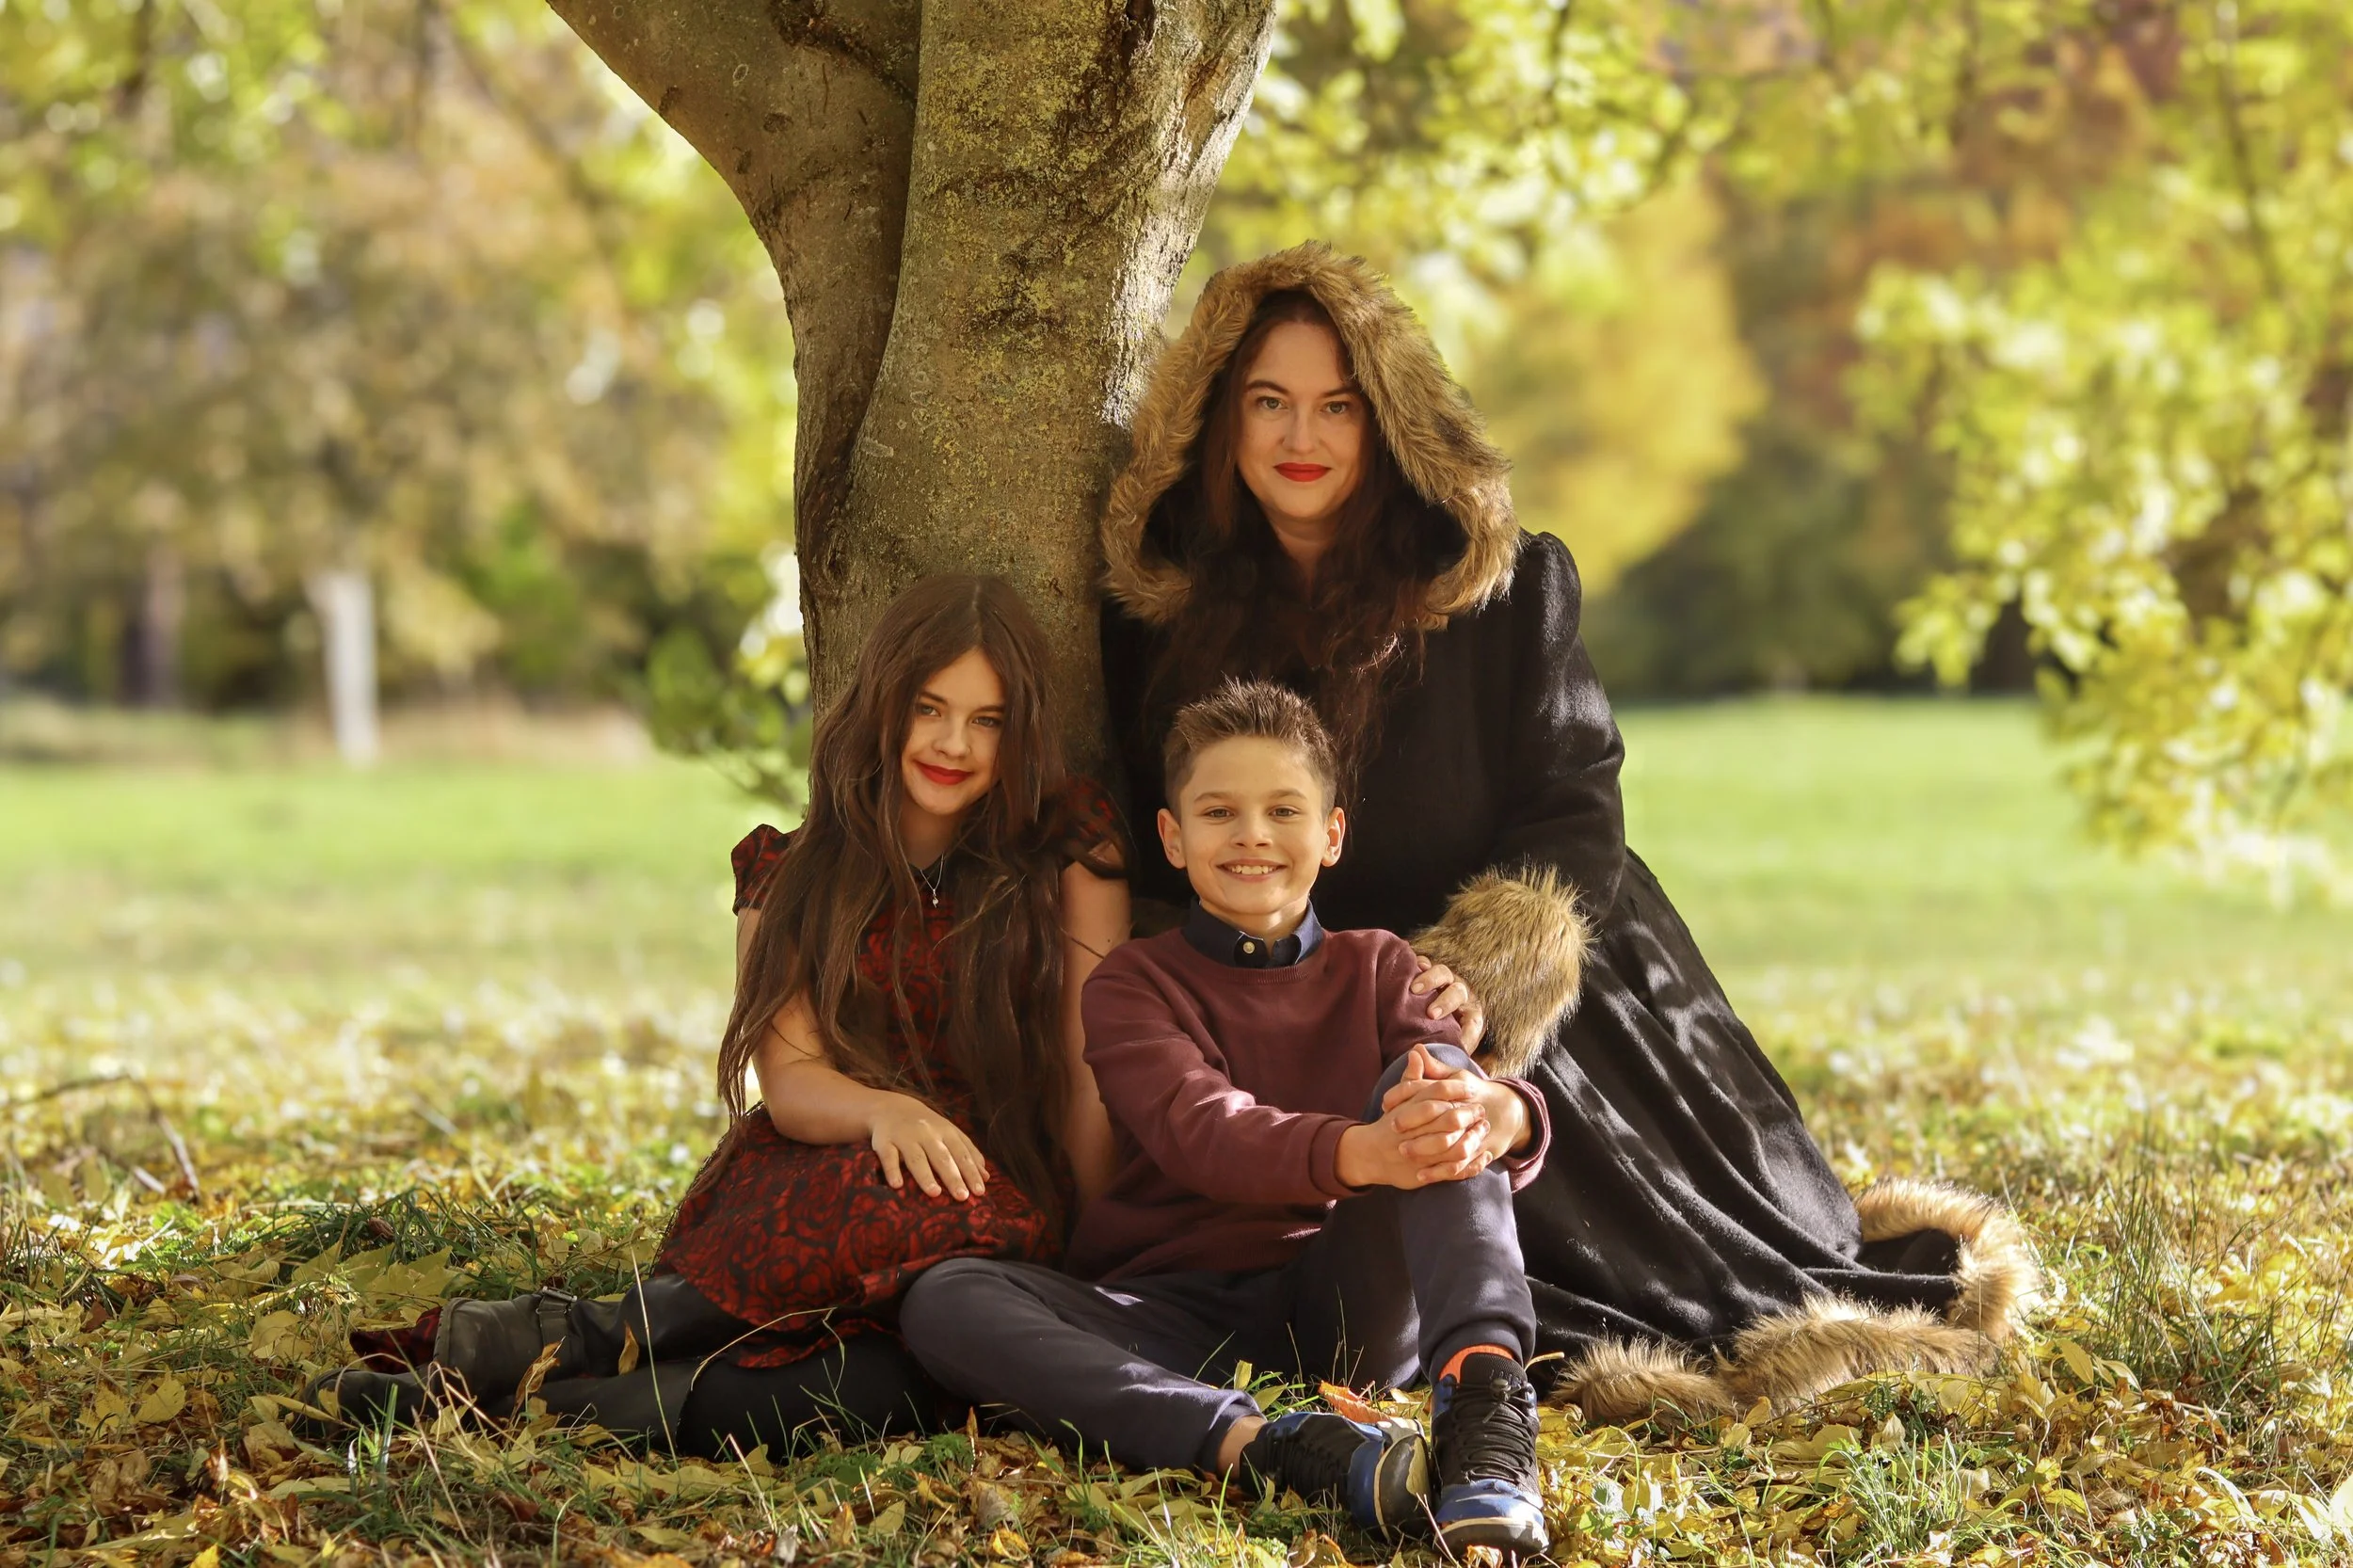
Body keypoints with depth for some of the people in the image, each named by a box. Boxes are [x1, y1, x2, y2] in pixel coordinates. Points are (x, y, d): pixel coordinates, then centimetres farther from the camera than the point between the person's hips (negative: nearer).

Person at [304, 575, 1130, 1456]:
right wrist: (886, 1112, -24)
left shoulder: (1068, 851, 9)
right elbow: (788, 1077, -1)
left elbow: (1094, 1067, 3)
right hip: (798, 1194, 0)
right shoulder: (789, 874, 12)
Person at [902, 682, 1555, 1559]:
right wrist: (1360, 1154, -37)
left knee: (1435, 1072, -19)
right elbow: (1199, 1131, -14)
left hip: (1346, 1310, 1)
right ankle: (1262, 1446, -47)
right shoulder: (1134, 985, 8)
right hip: (1179, 1315, -1)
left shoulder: (1374, 969, 15)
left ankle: (1483, 1403, -40)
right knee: (946, 1301, -27)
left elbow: (1454, 1084, -7)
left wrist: (1503, 1115, -36)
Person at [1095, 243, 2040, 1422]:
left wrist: (1470, 983, -22)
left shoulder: (1499, 584, 0)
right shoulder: (1159, 613, 5)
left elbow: (1576, 814, -4)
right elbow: (1153, 862, 7)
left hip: (1530, 997, 0)